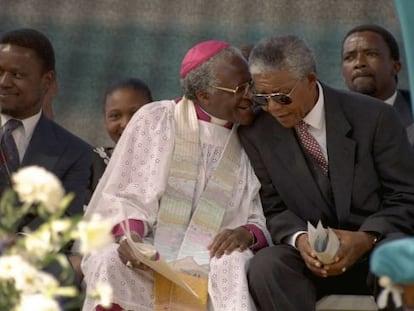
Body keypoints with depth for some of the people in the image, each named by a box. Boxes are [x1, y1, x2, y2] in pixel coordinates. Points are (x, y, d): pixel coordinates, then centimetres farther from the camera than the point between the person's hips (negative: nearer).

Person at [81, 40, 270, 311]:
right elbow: (124, 197, 3)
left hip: (213, 262, 1)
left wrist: (248, 233, -15)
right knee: (110, 265, -32)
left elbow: (263, 221, 9)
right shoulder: (155, 120, 6)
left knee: (235, 263, -33)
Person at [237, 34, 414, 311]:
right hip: (309, 256, 2)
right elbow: (274, 209, 5)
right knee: (265, 265, -32)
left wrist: (366, 239, -22)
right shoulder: (256, 134, 3)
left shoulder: (374, 117, -4)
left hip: (376, 244, -2)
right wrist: (298, 239, -19)